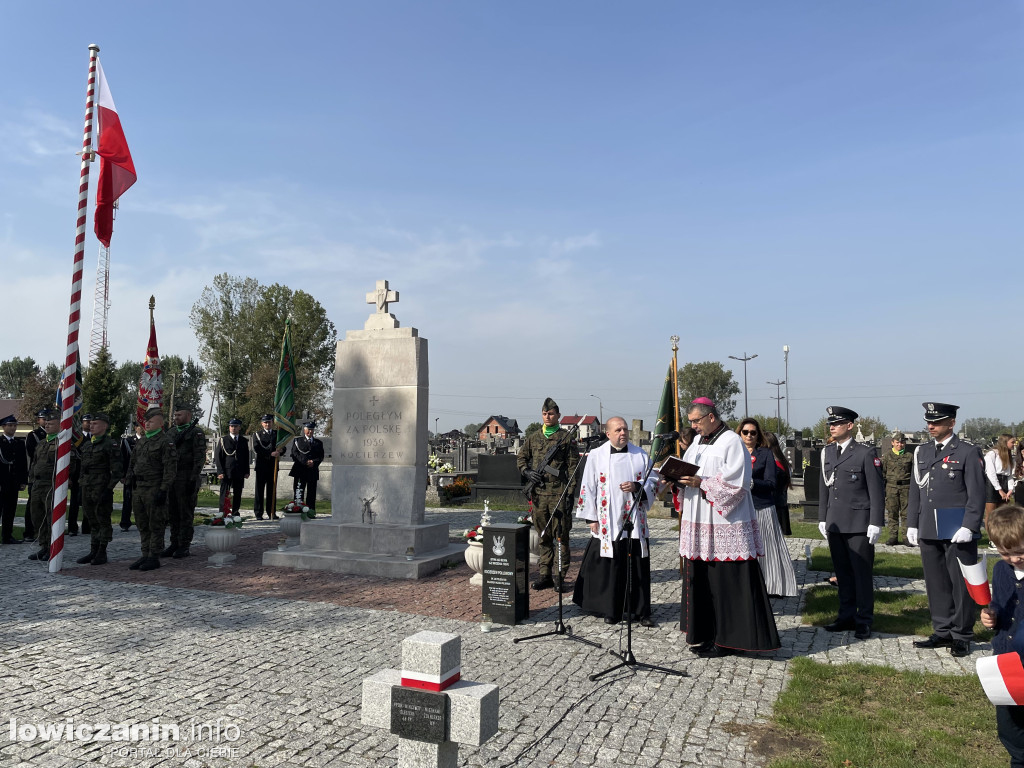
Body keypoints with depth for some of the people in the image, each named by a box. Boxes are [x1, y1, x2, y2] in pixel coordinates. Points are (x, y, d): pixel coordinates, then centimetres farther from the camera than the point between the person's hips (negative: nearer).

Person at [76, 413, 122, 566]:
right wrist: (81, 486, 15)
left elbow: (117, 471, -12)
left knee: (103, 520, -1)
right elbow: (83, 466, 21)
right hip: (87, 488, 8)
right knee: (92, 520, 13)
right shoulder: (87, 445, 15)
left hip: (102, 488, -7)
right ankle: (93, 551, 20)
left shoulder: (110, 445, -9)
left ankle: (102, 553, 7)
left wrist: (109, 489, -17)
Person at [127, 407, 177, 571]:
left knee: (155, 525, -2)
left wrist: (163, 490, -19)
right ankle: (145, 555, 22)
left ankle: (154, 557, 5)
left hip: (155, 489, -8)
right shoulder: (141, 440, 15)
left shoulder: (166, 442, -10)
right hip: (139, 489, 8)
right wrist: (129, 484, 11)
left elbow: (170, 469, -15)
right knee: (142, 525, 13)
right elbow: (133, 463, 22)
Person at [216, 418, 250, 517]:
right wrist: (220, 472, -8)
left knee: (237, 495, 6)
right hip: (226, 473, -3)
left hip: (239, 473, 3)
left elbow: (246, 457, 16)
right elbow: (217, 457, 1)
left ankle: (235, 514, 15)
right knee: (224, 494, -4)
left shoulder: (244, 441, 13)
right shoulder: (223, 440, 4)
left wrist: (246, 471, 7)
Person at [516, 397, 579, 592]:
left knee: (561, 535, -2)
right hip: (539, 492, 4)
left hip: (559, 492, -4)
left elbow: (573, 467, -2)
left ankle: (559, 576, 4)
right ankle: (545, 575, 18)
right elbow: (521, 458, 21)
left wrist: (571, 492, -8)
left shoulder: (566, 438, 1)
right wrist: (527, 472, 1)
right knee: (544, 536, 10)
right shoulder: (533, 438, 12)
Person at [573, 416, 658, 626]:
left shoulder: (640, 455, 7)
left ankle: (641, 610, 15)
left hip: (635, 521, 2)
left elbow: (653, 481, 10)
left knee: (638, 567, 4)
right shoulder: (596, 456, 1)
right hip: (608, 522, -2)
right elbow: (588, 488, 2)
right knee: (610, 567, 2)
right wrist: (591, 518, -1)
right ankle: (612, 610, 15)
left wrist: (636, 486, -10)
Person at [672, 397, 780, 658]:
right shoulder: (697, 441, 17)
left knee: (726, 581, -2)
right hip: (698, 524, 8)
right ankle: (706, 635, 21)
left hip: (724, 525, -8)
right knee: (700, 581, 11)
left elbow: (736, 481, -17)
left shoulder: (732, 442, -8)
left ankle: (729, 639, 7)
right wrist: (678, 481, -1)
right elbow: (687, 472, 20)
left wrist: (702, 483, -21)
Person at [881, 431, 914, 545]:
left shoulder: (910, 456, 9)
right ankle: (893, 536, 8)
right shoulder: (887, 455, 9)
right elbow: (882, 472, 10)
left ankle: (906, 536, 6)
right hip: (891, 486, 1)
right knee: (892, 512, 2)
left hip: (906, 486, 0)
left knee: (906, 512, -1)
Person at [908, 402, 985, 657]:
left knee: (961, 584, 4)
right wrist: (912, 524, 10)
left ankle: (962, 636, 15)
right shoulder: (922, 452, 11)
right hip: (929, 530, 5)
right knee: (936, 584, 11)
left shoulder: (969, 452, -4)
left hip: (957, 531, -5)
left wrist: (968, 527, -16)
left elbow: (977, 494, -8)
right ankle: (943, 632, 21)